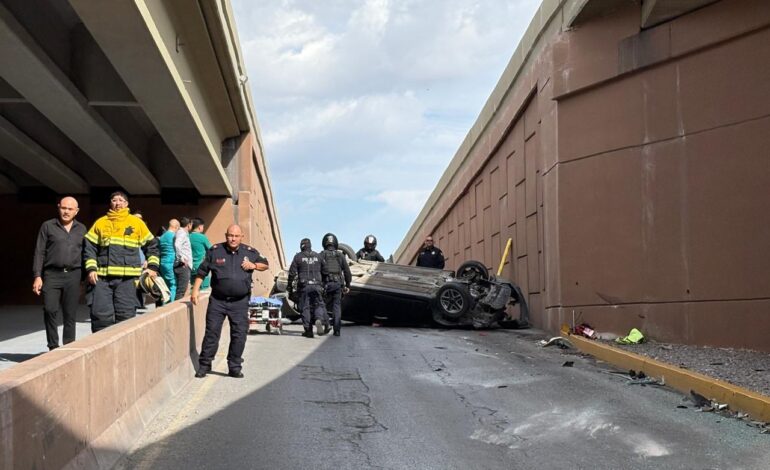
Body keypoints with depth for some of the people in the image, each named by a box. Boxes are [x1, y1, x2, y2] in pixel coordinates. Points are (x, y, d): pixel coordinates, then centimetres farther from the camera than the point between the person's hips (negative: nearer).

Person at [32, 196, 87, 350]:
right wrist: (37, 276, -4)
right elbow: (39, 252, 5)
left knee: (70, 315, 2)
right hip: (52, 275, -2)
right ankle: (53, 346, -3)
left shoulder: (81, 229, 14)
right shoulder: (48, 226, 7)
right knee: (50, 310, -14)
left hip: (73, 275, 2)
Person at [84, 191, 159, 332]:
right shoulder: (100, 223, 11)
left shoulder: (137, 223, 10)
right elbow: (89, 247, 10)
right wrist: (91, 268, -3)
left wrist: (153, 267, 5)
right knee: (100, 315, -4)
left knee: (126, 316, -2)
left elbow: (151, 245, 16)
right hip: (103, 277, 1)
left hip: (127, 278, -1)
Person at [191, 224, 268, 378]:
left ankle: (234, 367, 13)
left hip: (240, 302, 1)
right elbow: (202, 271, 6)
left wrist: (254, 265, -5)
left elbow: (265, 264, 16)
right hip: (217, 300, -1)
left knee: (239, 334, 1)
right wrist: (195, 290, -2)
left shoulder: (250, 252, 5)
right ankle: (204, 365, 12)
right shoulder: (215, 251, 1)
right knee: (212, 332, 0)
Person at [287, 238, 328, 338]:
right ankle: (319, 319, -20)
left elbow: (292, 273, -1)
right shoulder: (317, 256, 9)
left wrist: (289, 287, 6)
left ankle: (308, 330, 0)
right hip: (317, 285, 2)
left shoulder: (298, 257, 2)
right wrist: (324, 285, 18)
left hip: (304, 286, -1)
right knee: (318, 304, 9)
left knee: (305, 307, 3)